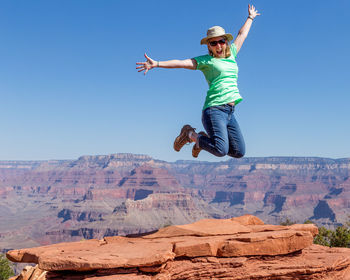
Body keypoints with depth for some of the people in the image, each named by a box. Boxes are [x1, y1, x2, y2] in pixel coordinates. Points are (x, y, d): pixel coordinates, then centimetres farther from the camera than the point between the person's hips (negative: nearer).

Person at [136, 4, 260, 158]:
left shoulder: (231, 55, 19)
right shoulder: (206, 61, 4)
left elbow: (242, 34, 34)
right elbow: (182, 62, -6)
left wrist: (250, 17, 50)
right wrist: (157, 64, -17)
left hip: (229, 113, 7)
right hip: (214, 109, -7)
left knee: (239, 152, 5)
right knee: (221, 150, -23)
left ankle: (205, 138, 22)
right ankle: (191, 135, 3)